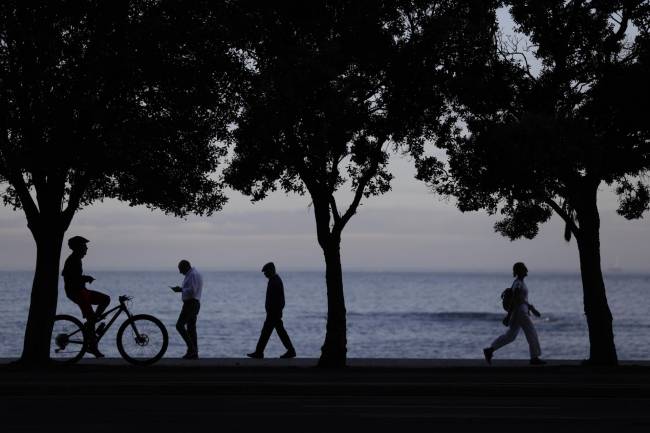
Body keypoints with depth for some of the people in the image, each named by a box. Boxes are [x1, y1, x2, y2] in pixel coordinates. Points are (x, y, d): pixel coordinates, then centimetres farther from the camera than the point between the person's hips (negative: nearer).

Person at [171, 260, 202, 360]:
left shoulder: (192, 275, -14)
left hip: (190, 303, -11)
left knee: (179, 325, -12)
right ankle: (194, 353, 11)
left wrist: (181, 289, -12)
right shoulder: (196, 274, 19)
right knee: (191, 328, 11)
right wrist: (181, 289, 11)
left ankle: (191, 348, -14)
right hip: (195, 303, 11)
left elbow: (192, 291, -24)